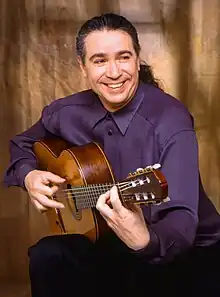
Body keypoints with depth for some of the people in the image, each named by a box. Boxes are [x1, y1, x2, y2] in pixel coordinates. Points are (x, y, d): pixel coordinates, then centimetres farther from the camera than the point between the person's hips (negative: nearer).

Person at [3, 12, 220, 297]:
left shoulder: (170, 120, -23)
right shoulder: (67, 112, -6)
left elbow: (182, 220, -31)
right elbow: (22, 144, 14)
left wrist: (146, 240, -53)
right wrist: (28, 175, -8)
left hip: (190, 251, -4)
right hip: (111, 242, 4)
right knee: (46, 256, -19)